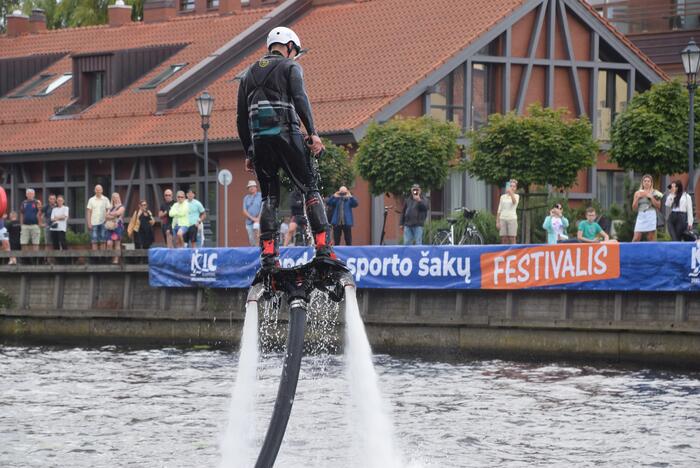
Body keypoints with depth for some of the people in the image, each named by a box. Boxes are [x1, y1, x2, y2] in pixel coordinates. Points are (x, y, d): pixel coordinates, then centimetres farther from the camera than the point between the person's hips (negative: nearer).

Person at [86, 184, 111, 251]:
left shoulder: (105, 199, 5)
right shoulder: (91, 200, 6)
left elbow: (108, 211, 3)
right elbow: (89, 212, 5)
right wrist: (89, 223, -4)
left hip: (103, 223, 0)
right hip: (94, 223, 0)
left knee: (102, 241, 1)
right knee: (94, 241, -1)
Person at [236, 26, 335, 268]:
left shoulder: (250, 73, 23)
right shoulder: (290, 66, 7)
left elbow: (241, 117, 20)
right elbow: (300, 99, -11)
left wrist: (249, 153, 22)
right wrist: (313, 133, -17)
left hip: (258, 139, 5)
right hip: (286, 134, -5)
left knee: (269, 196, 10)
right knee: (310, 188, 0)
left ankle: (268, 252, -3)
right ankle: (323, 245, -12)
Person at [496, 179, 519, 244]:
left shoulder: (516, 196, 5)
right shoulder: (503, 196, 12)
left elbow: (514, 202, -19)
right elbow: (499, 210, 13)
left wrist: (511, 193, -32)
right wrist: (497, 221, 6)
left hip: (512, 219, -3)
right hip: (503, 219, 3)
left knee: (512, 239, -6)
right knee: (503, 239, 1)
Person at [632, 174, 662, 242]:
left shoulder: (654, 193, 6)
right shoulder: (638, 193, 12)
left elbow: (658, 206, 0)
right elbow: (634, 207, 9)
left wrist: (651, 197, -9)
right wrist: (637, 197, -4)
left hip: (651, 216, -2)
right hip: (640, 216, 2)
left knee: (651, 238, -3)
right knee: (636, 238, -7)